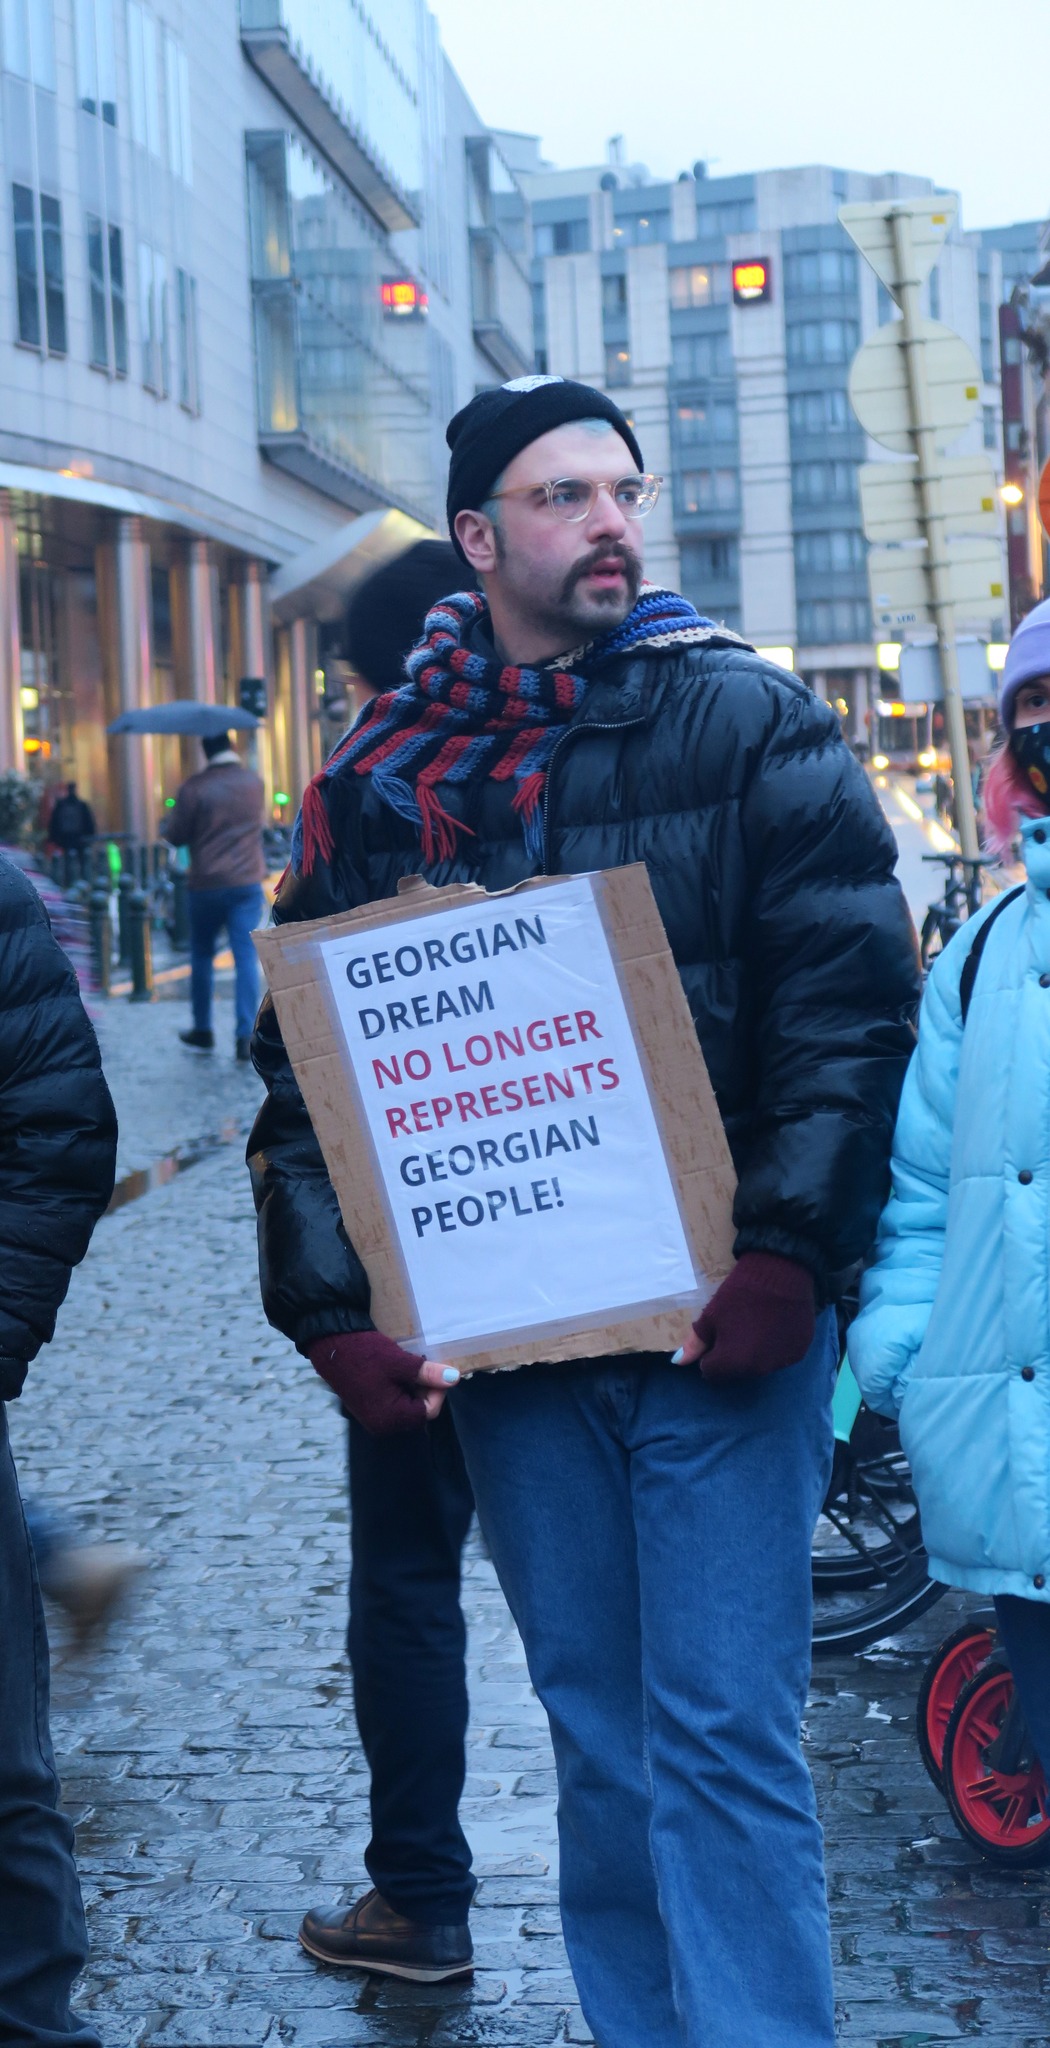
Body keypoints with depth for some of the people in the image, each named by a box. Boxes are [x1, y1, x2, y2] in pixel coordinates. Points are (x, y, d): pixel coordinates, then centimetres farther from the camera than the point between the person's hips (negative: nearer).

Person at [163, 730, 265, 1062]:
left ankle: (203, 1031, 23)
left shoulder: (195, 787, -11)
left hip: (206, 885, -2)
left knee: (201, 957, 14)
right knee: (246, 959, -1)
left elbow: (175, 836, -7)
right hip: (247, 883, 2)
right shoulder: (253, 782, 3)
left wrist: (170, 821, 14)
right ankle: (246, 1037, -8)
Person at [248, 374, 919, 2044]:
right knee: (598, 1734, 14)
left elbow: (852, 1006, -7)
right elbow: (304, 1070, 6)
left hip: (717, 1333, -3)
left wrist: (789, 1257, -17)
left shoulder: (747, 722, -1)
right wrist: (334, 1312, -5)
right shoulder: (378, 779, 6)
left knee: (723, 1742, -2)